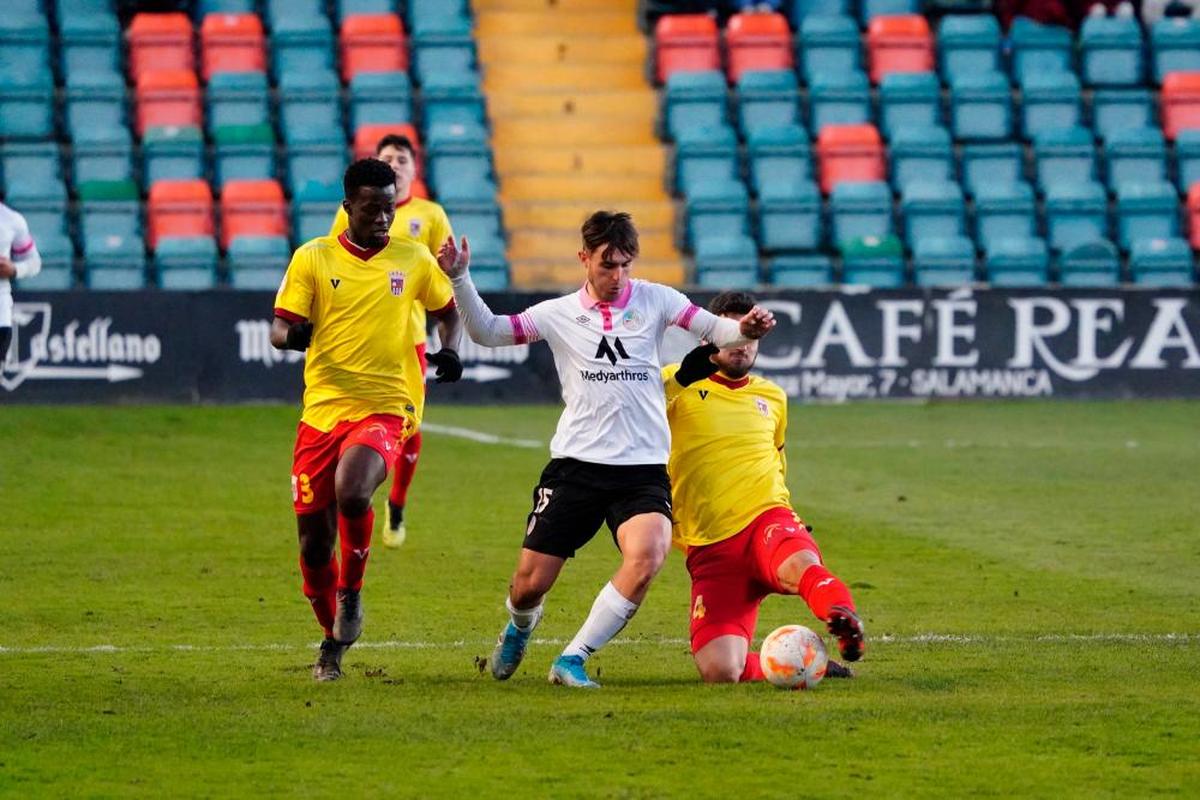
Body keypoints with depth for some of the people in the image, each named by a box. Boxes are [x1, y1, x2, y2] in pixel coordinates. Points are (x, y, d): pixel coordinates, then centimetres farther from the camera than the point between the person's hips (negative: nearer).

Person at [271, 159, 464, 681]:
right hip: (321, 409, 2)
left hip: (384, 408, -1)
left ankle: (351, 593, -4)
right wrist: (292, 334, -24)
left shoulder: (413, 259, 6)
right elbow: (279, 329, 0)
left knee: (351, 492, -31)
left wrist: (449, 351, 0)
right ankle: (332, 640, 27)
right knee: (313, 537, 2)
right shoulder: (312, 258, 2)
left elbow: (448, 310, 21)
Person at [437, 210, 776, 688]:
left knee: (647, 557, -28)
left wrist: (744, 330, -20)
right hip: (576, 466, 0)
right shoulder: (559, 314, 7)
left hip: (643, 469, 0)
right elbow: (486, 331, 6)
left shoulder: (654, 301, 7)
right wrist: (459, 279, -7)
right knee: (531, 582, -1)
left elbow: (714, 330, 2)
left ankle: (573, 660, -14)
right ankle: (520, 628, 39)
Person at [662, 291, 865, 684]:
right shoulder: (675, 384, 7)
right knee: (719, 670, -21)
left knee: (800, 565, -40)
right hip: (711, 546, -2)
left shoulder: (772, 397, 22)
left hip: (766, 520, 2)